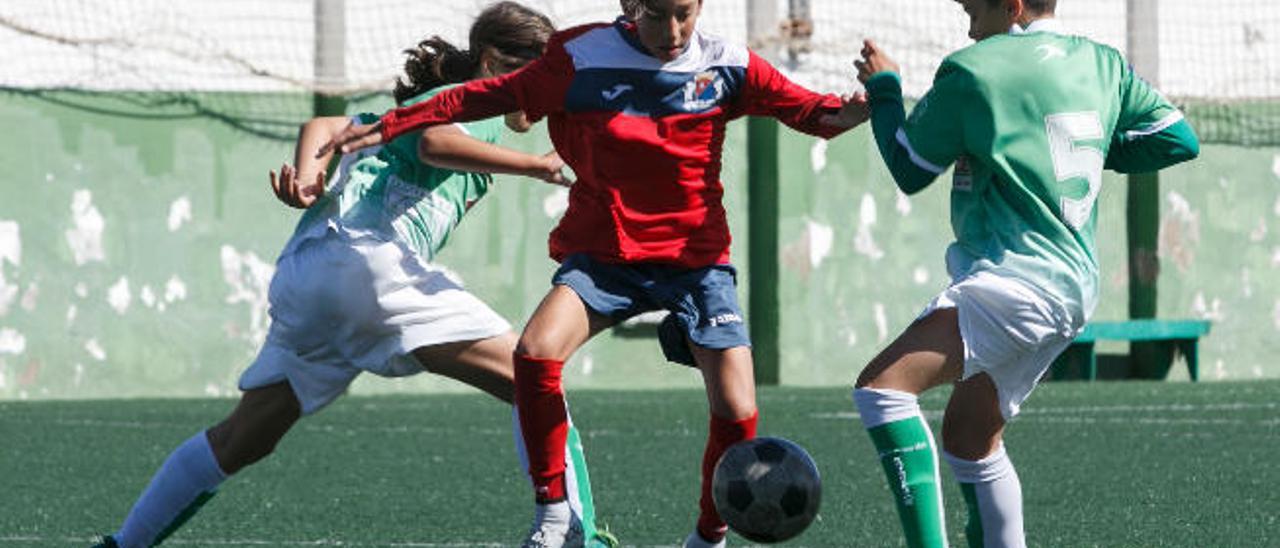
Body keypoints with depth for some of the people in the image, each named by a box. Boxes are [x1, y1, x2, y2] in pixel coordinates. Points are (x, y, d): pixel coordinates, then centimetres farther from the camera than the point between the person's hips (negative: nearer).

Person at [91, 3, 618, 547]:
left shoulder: (411, 107, 33)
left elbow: (324, 127, 20)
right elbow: (436, 142, -15)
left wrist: (307, 179, 3)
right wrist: (533, 165, -11)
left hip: (301, 275, 9)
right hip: (372, 260, -9)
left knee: (241, 439, 17)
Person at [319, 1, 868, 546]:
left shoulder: (727, 66, -4)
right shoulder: (580, 59, -6)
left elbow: (806, 109, -3)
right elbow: (488, 96, 1)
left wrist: (849, 111, -27)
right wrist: (390, 126, 0)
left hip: (696, 258, 0)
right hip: (602, 254, 0)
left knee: (737, 412, -13)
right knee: (535, 352, -27)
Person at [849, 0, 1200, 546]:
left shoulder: (973, 70, -5)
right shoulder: (1103, 64, 14)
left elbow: (909, 171, 5)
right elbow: (1179, 140, 16)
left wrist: (882, 89, 20)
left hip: (1019, 274, -9)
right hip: (1076, 285, 9)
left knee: (882, 385, -20)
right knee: (967, 436, 20)